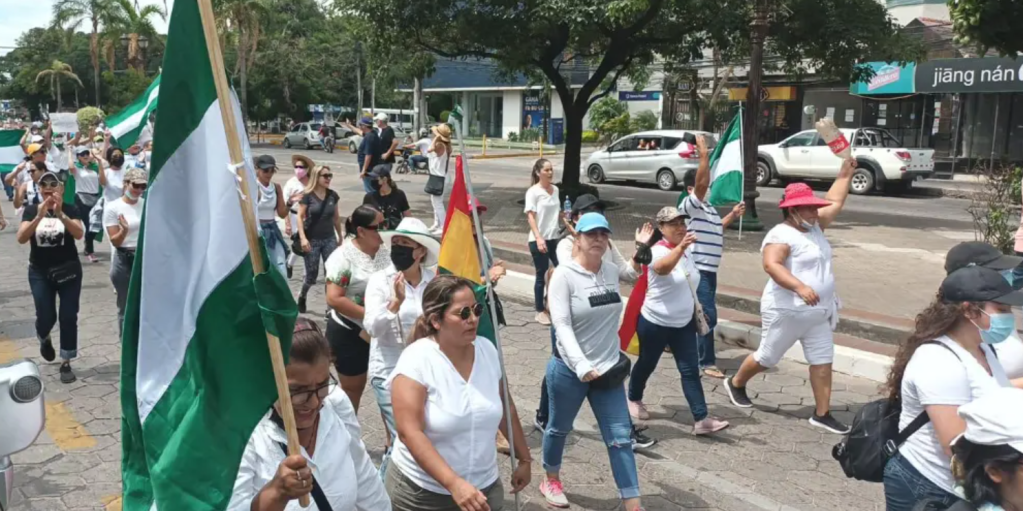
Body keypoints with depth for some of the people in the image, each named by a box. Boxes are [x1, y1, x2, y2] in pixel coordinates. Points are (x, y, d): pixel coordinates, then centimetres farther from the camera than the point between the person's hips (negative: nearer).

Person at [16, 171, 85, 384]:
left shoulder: (70, 209, -7)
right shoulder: (31, 210, -3)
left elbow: (79, 234, -24)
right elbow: (21, 238, -16)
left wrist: (60, 214, -36)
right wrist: (39, 216, -29)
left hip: (68, 271, -1)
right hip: (40, 272, 1)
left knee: (68, 317, -1)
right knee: (46, 317, 0)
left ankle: (66, 363, 10)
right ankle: (44, 339, 37)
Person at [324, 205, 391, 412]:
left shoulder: (386, 251, 1)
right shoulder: (344, 257, -17)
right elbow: (334, 299, -23)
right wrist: (369, 315, -24)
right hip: (350, 333, -5)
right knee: (352, 388, 12)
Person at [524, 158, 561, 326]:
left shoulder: (555, 189, 8)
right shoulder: (533, 192, -11)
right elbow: (530, 217, -15)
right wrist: (539, 238, -23)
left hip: (554, 238, 6)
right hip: (538, 240, -6)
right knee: (541, 275, 3)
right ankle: (540, 312, 16)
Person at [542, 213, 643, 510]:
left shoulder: (612, 271, -1)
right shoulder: (564, 274, -17)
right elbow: (561, 325, -25)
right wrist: (581, 365, -35)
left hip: (608, 368, 4)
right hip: (570, 370, -4)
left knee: (620, 437, 2)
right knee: (559, 428, 17)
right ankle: (551, 480, 44)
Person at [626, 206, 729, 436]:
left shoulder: (688, 250, 3)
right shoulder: (657, 251, -21)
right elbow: (663, 267, -46)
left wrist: (694, 306, 21)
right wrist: (681, 247, -62)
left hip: (684, 322, 6)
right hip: (656, 322, -6)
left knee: (690, 369, -1)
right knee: (647, 364, 14)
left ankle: (701, 419, -3)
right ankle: (634, 399, 39)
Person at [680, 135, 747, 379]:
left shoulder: (707, 206, 15)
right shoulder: (690, 204, -14)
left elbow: (716, 228, 30)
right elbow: (702, 183, -30)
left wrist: (733, 214, 19)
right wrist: (704, 155, -33)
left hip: (709, 268, 10)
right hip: (697, 269, -10)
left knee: (702, 314, 18)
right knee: (708, 316, -10)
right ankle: (707, 362, -3)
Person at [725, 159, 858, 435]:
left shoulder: (813, 226, 9)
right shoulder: (782, 234, -19)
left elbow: (835, 202, 22)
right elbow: (771, 264, -34)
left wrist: (845, 174, 19)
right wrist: (800, 287, -44)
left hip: (818, 314, 8)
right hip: (787, 313, -8)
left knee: (823, 362, 4)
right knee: (767, 358, 8)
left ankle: (822, 414, 11)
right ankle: (736, 384, 32)